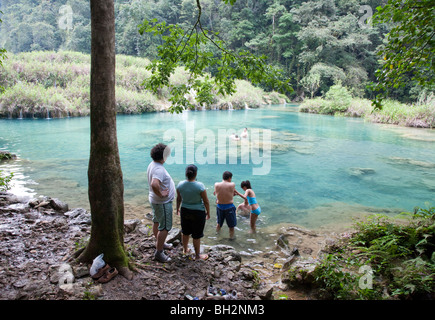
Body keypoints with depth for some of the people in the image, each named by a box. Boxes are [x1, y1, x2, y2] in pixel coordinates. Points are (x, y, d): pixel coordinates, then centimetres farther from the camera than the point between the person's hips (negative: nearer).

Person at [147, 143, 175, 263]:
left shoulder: (152, 165, 4)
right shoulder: (159, 169, -29)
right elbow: (154, 184, -46)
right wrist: (161, 194, -31)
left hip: (155, 200, 11)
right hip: (163, 203, -11)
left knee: (157, 222, 24)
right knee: (164, 227, -2)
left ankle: (160, 243, 43)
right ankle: (159, 252, 7)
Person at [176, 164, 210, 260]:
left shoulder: (180, 184, -10)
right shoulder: (200, 186, -22)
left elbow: (178, 199, 5)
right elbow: (206, 201, -13)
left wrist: (177, 209, 21)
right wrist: (208, 213, 1)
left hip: (185, 211, 4)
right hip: (198, 213, -4)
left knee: (185, 232, 23)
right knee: (196, 235, 10)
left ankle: (185, 250, 43)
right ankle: (197, 255, 24)